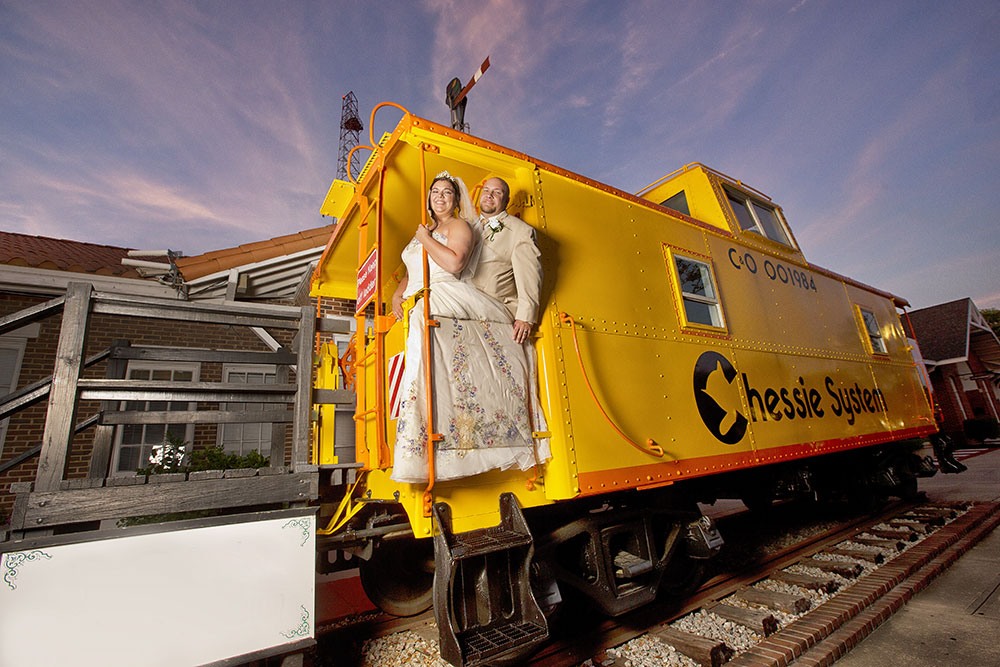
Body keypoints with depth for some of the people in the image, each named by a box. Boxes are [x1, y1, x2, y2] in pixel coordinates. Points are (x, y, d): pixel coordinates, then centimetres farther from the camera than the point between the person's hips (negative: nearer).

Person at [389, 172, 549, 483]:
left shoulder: (459, 226, 6)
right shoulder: (422, 232, 30)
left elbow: (454, 263, -14)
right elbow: (410, 273, 30)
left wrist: (425, 238, -3)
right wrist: (397, 294, 10)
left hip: (448, 302, -6)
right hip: (418, 306, 6)